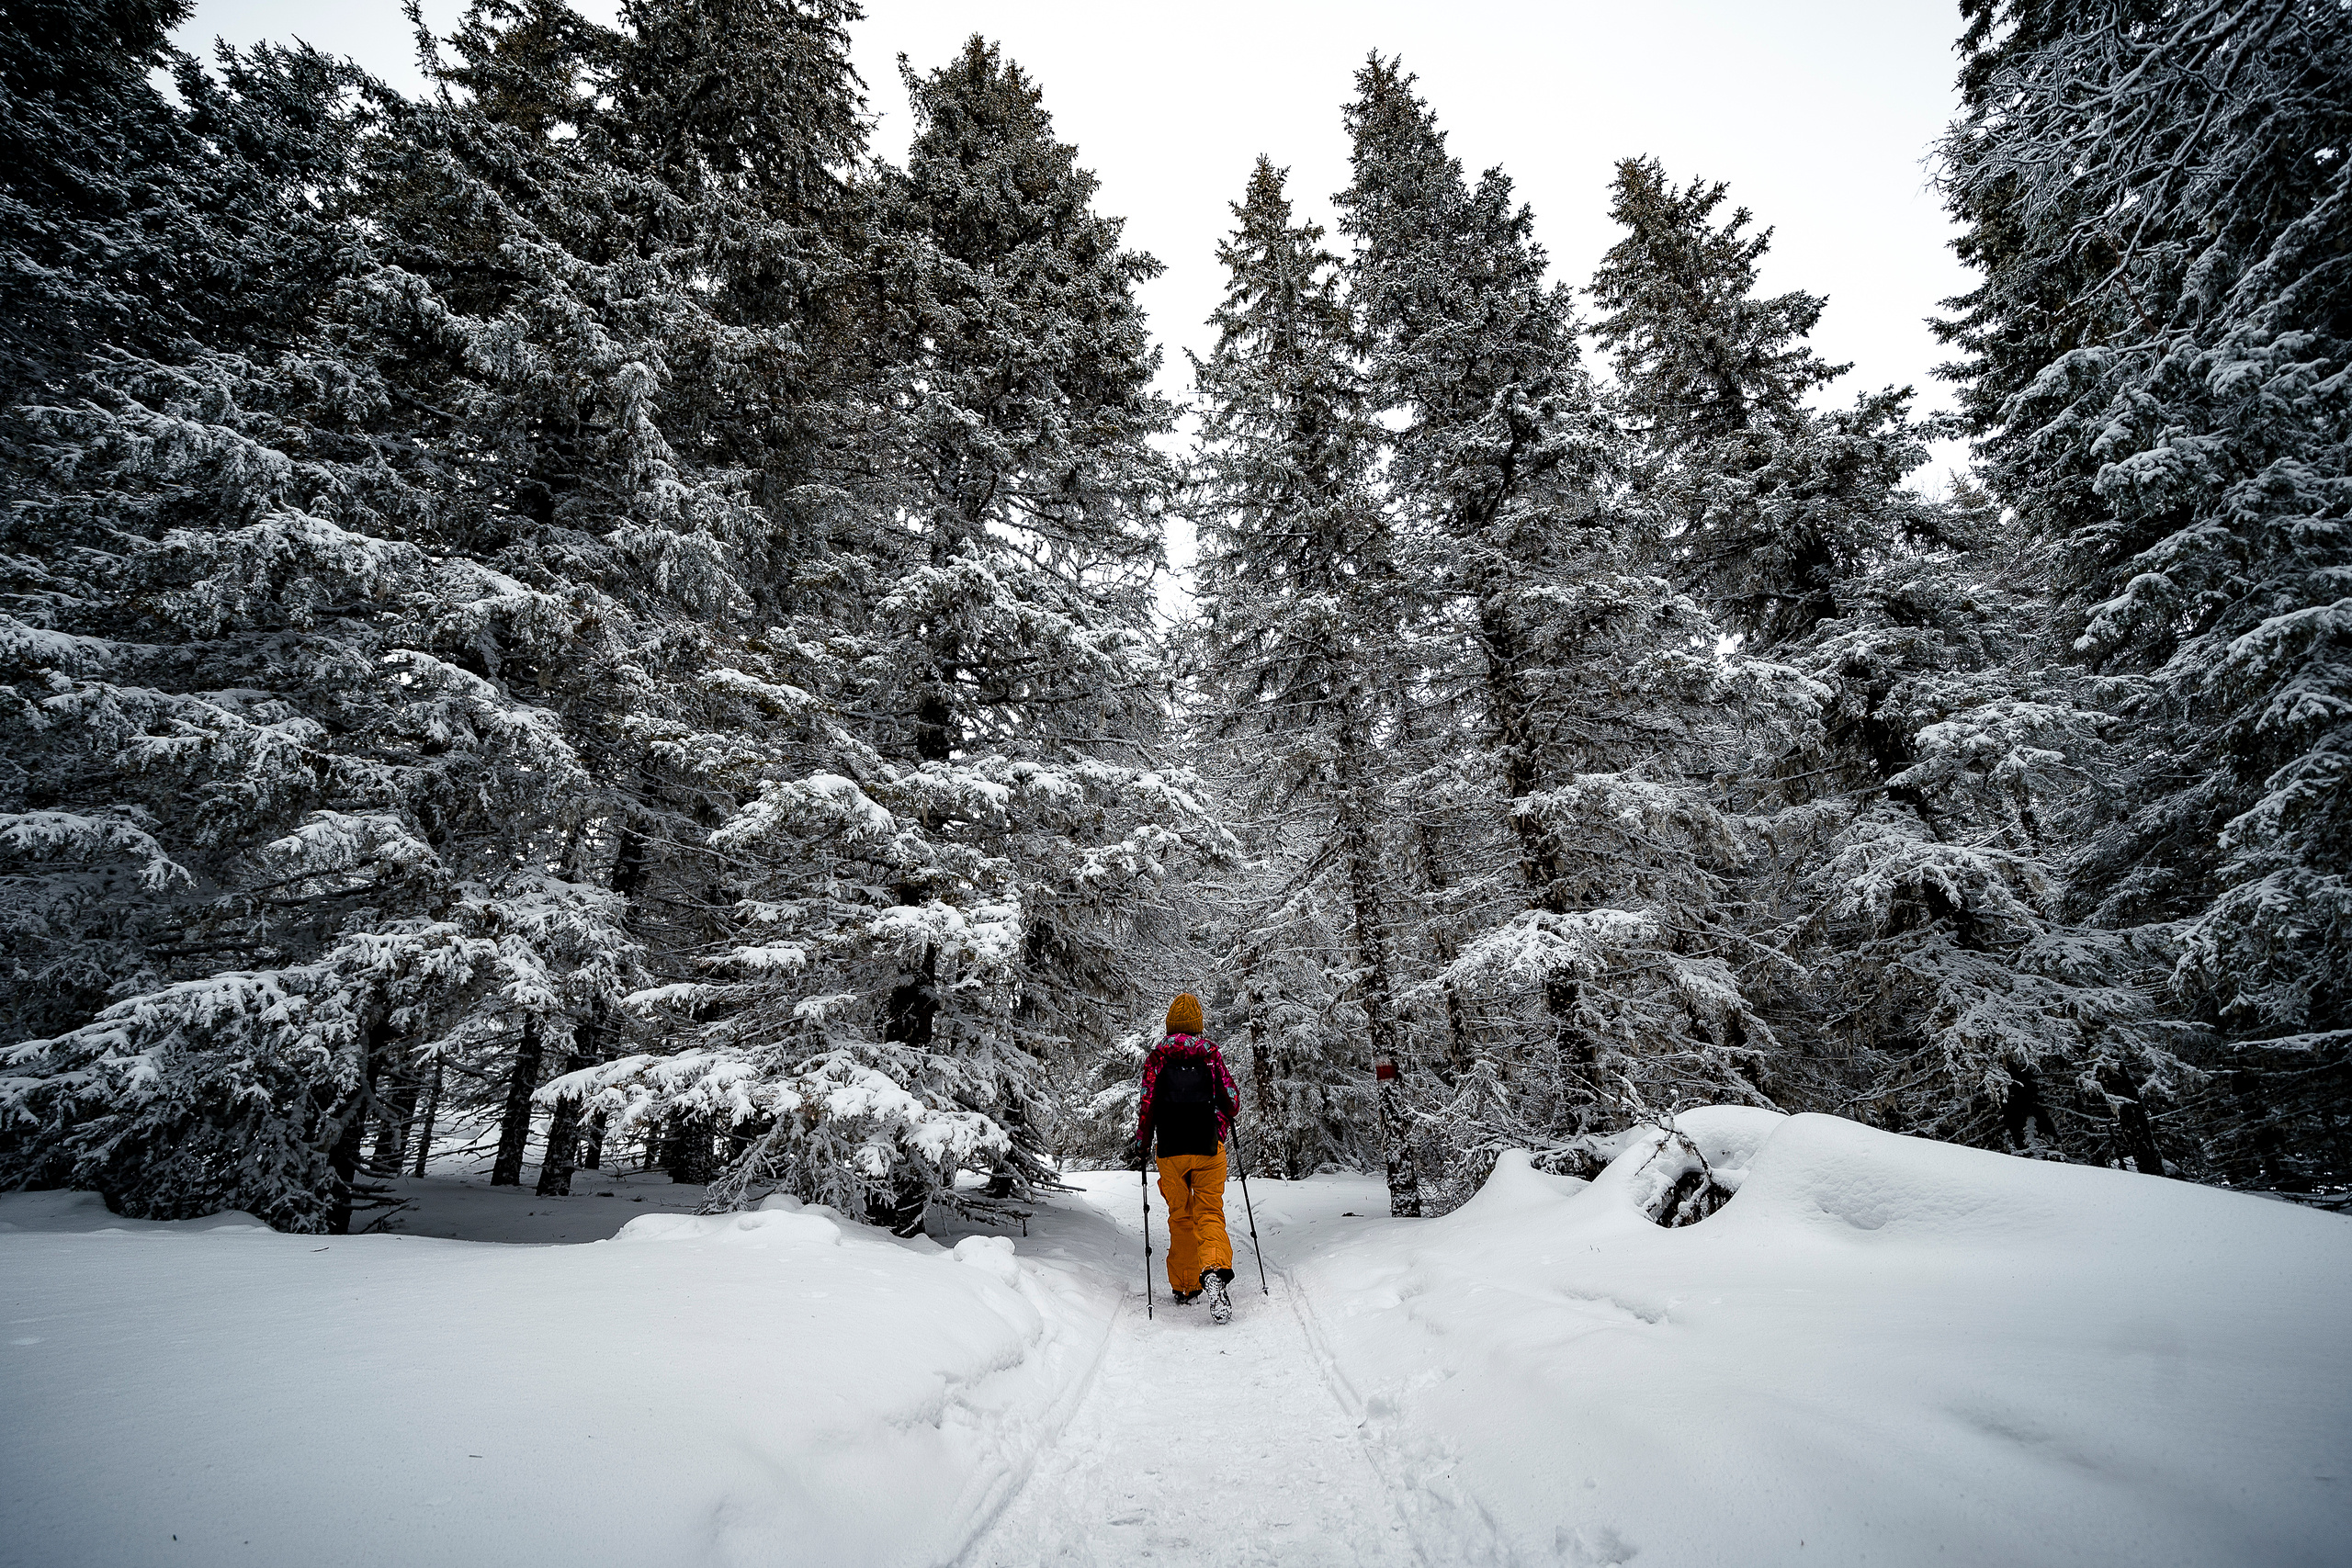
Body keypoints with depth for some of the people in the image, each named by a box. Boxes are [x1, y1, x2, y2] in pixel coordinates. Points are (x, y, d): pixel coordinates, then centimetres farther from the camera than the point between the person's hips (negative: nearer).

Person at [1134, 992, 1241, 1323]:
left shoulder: (1156, 1057, 1)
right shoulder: (1211, 1053, 2)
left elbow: (1147, 1104, -2)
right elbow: (1231, 1099, 3)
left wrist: (1141, 1144, 11)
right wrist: (1226, 1119, 25)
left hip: (1171, 1150, 1)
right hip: (1208, 1147, -1)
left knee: (1180, 1217, 14)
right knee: (1210, 1212, 1)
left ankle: (1185, 1286, 20)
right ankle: (1213, 1268, -25)